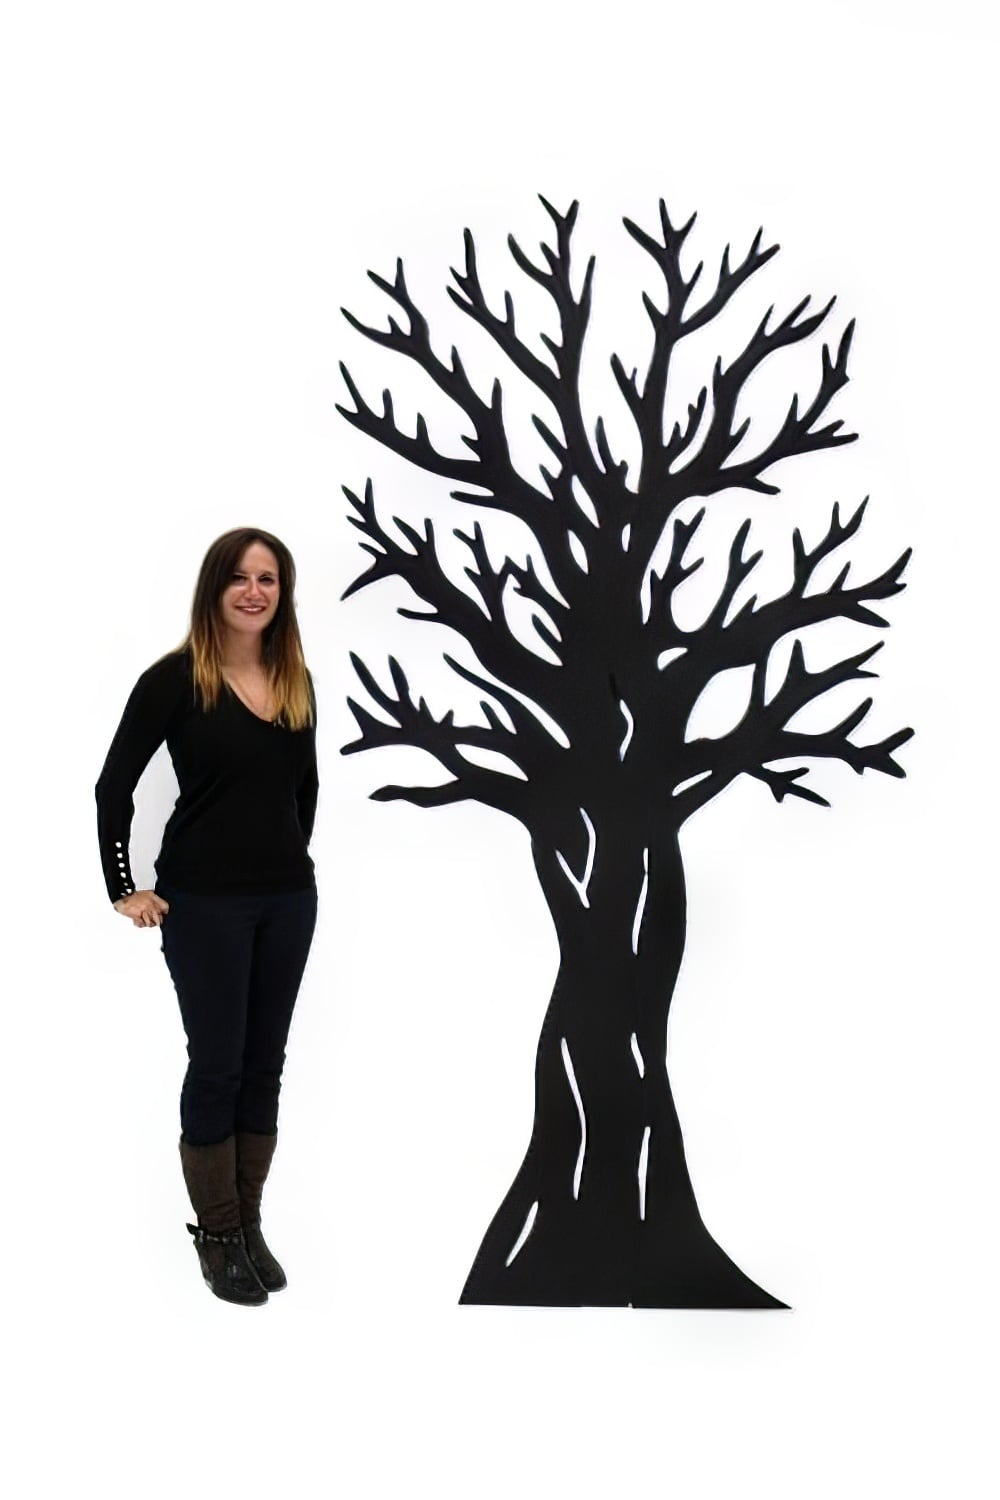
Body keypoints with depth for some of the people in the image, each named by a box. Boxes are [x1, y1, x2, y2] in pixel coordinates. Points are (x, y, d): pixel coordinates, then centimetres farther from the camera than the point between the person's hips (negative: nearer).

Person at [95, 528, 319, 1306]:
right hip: (204, 901, -5)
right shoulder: (176, 678, -10)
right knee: (217, 1065, 2)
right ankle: (218, 1237, 14)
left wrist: (293, 855, 15)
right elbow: (114, 787, -8)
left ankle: (251, 1227, 22)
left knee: (264, 1065, 11)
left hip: (289, 898, 5)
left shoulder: (297, 682, 6)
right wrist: (125, 888, -9)